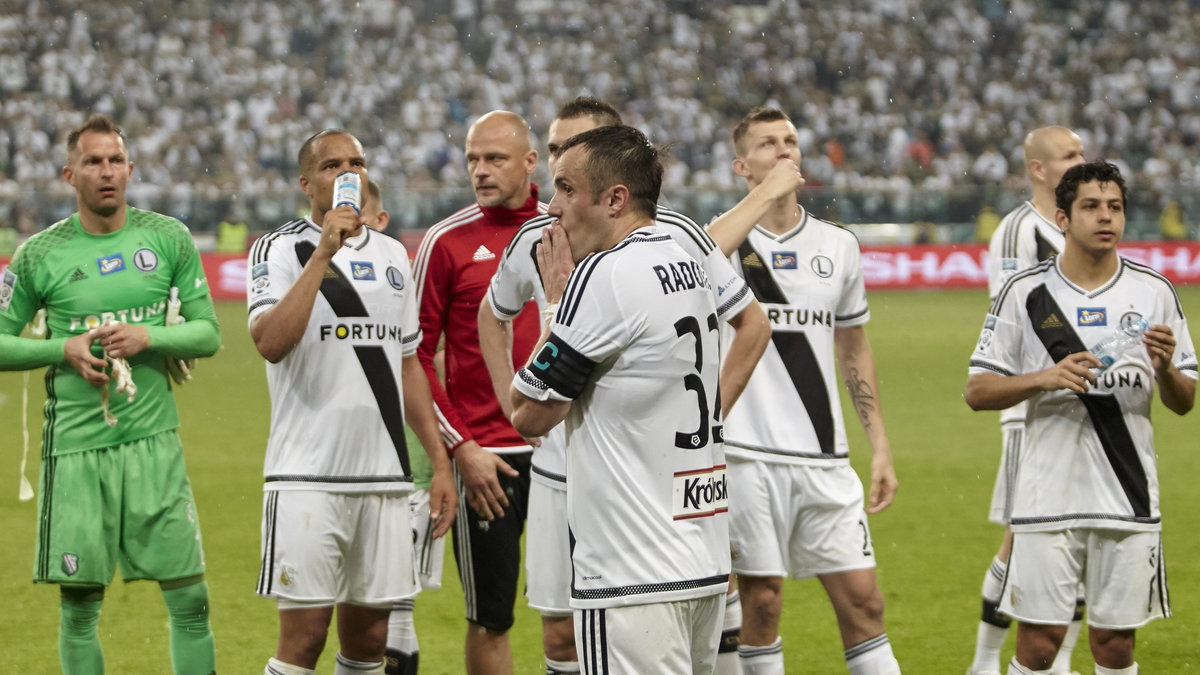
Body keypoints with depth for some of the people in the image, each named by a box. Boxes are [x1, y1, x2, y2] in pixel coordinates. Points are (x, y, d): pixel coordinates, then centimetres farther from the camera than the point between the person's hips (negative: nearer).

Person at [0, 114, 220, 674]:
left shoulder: (169, 239, 4)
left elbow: (207, 333, 7)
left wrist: (148, 337, -12)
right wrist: (64, 348, -11)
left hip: (153, 440, 1)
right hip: (75, 444, -1)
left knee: (190, 600, -2)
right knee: (79, 610, 2)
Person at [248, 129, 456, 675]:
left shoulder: (393, 255, 15)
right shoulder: (281, 250, -3)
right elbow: (271, 342, -20)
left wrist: (440, 462, 15)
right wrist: (324, 252, -19)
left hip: (384, 475, 5)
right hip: (307, 478, -5)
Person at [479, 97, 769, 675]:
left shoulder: (671, 234, -7)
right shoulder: (535, 241, 4)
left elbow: (752, 324, 2)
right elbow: (492, 316, 24)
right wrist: (513, 405, 13)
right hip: (559, 471, 3)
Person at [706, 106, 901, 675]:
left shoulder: (838, 245, 11)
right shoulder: (727, 237, -3)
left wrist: (880, 448, 14)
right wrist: (766, 194, -24)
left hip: (825, 457, 4)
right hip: (748, 455, -3)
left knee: (861, 599, 1)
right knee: (760, 600, 1)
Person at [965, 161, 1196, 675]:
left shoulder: (1154, 292, 5)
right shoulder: (1025, 292, -1)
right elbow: (977, 392, 0)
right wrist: (1045, 377, -16)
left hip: (1129, 498, 2)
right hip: (1048, 496, -2)